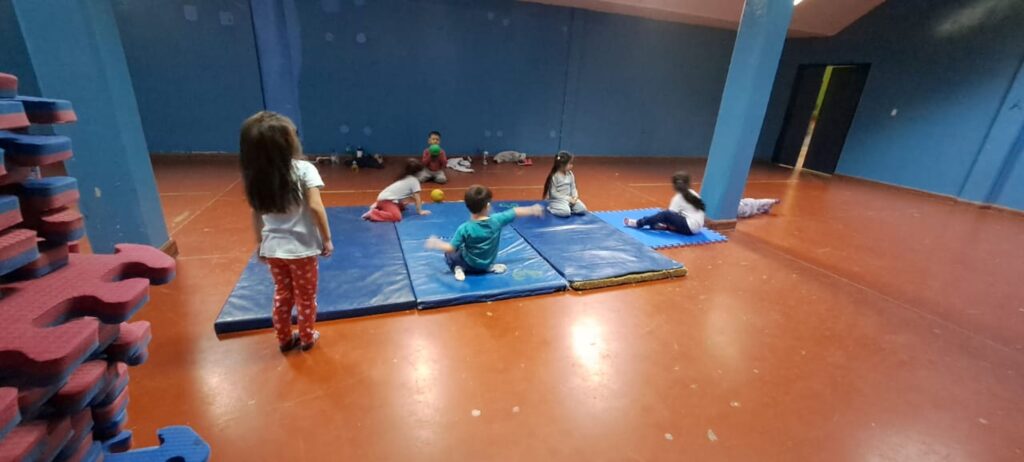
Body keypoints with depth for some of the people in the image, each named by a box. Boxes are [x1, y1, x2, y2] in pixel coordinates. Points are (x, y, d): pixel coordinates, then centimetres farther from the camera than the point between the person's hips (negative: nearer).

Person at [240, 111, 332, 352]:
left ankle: (285, 339, 38)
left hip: (273, 248, 4)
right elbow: (315, 207, -22)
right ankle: (307, 338, 33)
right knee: (306, 296, 16)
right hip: (301, 248, -4)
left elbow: (256, 214, 4)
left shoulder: (254, 176, -3)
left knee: (282, 295, 22)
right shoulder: (303, 169, -18)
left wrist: (260, 244, 15)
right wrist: (327, 239, -12)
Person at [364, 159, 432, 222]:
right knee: (397, 217, -28)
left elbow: (411, 195, 29)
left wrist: (418, 202, 33)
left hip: (384, 197, 10)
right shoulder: (414, 180, -9)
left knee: (401, 207, 33)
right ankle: (372, 213, -22)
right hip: (386, 199, -10)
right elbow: (416, 197, -8)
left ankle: (378, 206, 20)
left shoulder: (406, 178, 17)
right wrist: (420, 211, -3)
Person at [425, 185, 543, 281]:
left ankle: (458, 268, -7)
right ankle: (490, 267, 9)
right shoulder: (497, 220, -23)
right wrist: (533, 210, 3)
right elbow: (516, 212, -11)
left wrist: (435, 244, -7)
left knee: (448, 254, 20)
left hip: (470, 264, -3)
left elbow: (451, 248, -25)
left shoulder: (464, 229, -30)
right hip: (487, 261, 3)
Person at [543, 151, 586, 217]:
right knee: (566, 212, -31)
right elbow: (553, 193, -16)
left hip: (569, 198, 6)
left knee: (582, 209, -12)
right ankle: (549, 209, -6)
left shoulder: (570, 174, 4)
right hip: (557, 200, -6)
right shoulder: (554, 176, -16)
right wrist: (567, 198, -19)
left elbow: (573, 188, 11)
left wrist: (575, 196, -10)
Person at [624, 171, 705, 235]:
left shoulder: (678, 198, -8)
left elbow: (670, 214, -8)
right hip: (696, 227, 9)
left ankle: (639, 223, -10)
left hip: (689, 228, -9)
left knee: (665, 214, -17)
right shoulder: (693, 194, 15)